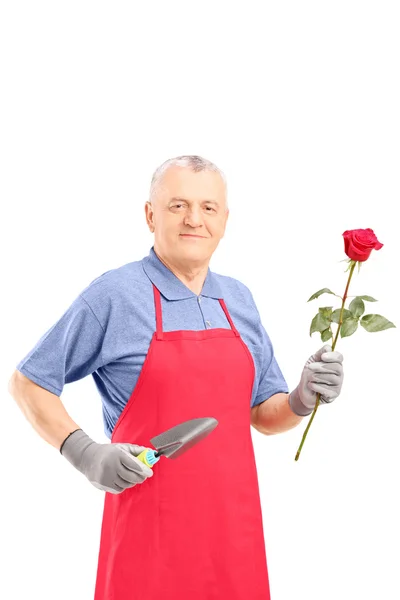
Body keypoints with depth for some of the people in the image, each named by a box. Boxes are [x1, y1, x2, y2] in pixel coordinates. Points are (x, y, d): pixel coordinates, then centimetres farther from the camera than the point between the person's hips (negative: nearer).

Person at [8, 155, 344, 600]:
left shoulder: (239, 300, 8)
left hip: (236, 528, 5)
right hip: (150, 530, -5)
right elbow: (26, 382, -2)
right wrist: (84, 452, -15)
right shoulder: (112, 295, -8)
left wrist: (304, 398, -6)